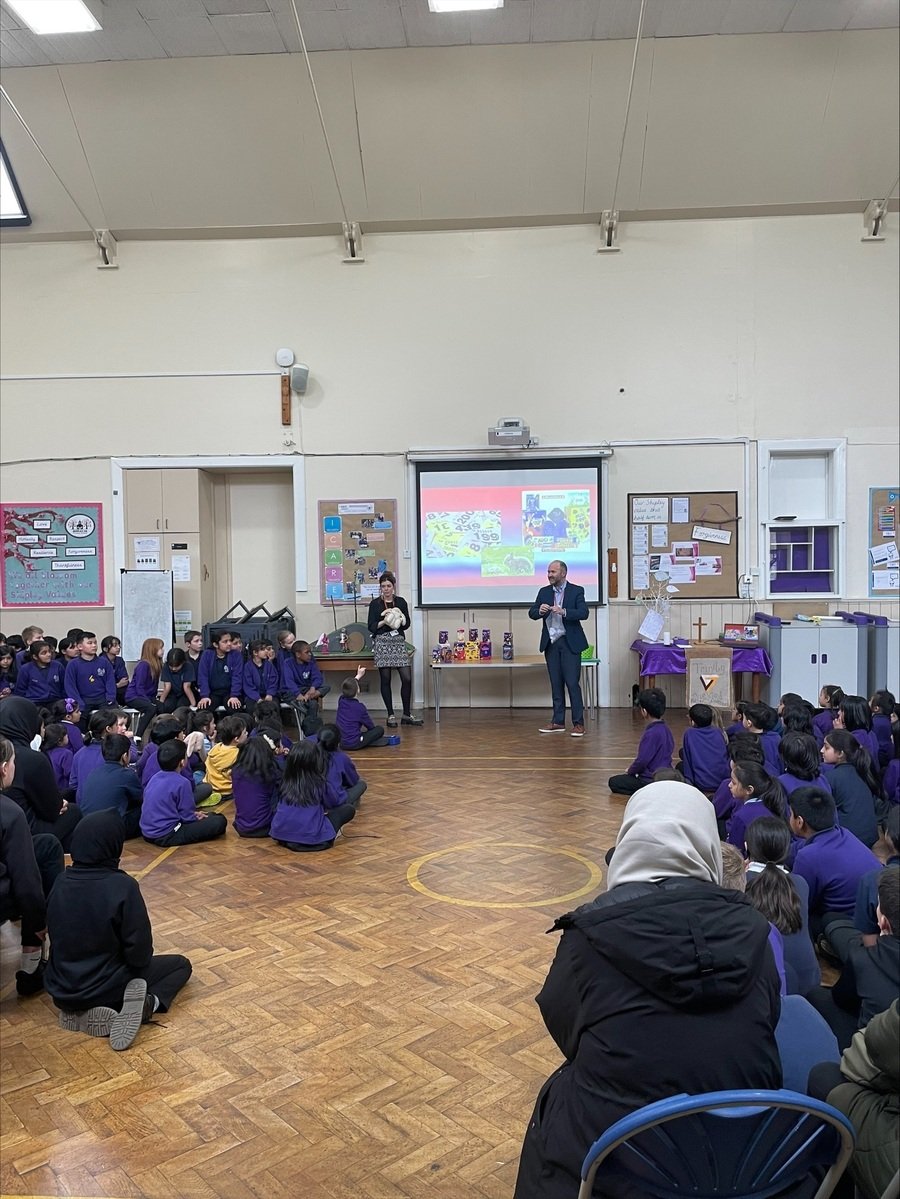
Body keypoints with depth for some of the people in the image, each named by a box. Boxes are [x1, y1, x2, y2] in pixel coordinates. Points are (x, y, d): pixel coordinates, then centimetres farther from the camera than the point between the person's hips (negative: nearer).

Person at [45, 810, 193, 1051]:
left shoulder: (60, 884, -6)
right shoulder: (123, 886, -24)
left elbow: (58, 940, 9)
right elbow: (139, 954, -19)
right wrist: (138, 964, 4)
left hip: (61, 990, 5)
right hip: (105, 987, -5)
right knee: (180, 964, 17)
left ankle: (78, 1010, 8)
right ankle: (148, 1003, -11)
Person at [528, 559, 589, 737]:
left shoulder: (576, 591, -3)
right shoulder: (544, 592, 9)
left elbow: (584, 613, -15)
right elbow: (531, 613, 4)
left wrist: (564, 612, -29)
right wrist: (540, 611, -18)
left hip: (569, 642, -4)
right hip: (551, 643, 4)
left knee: (572, 683, -7)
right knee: (556, 683, 9)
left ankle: (578, 723, -1)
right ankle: (558, 722, 16)